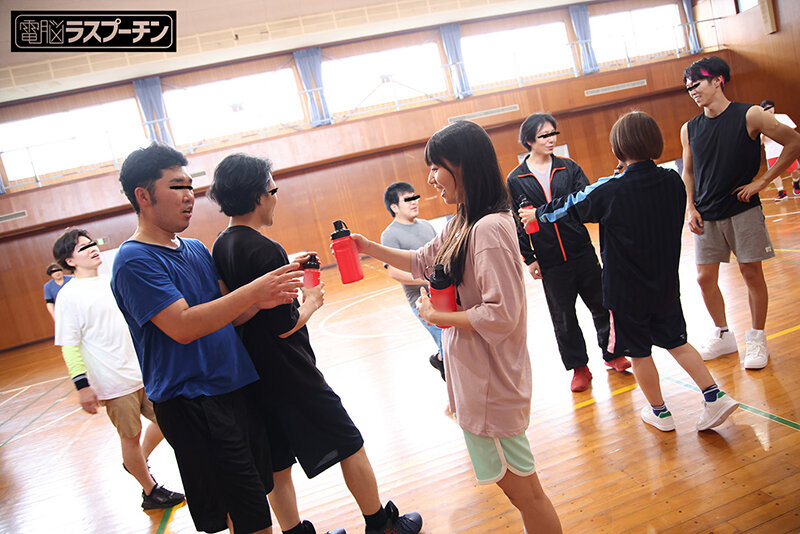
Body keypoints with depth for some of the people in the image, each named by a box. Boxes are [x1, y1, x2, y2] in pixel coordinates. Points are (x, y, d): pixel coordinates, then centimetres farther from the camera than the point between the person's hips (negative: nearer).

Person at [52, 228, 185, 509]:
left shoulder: (112, 282, 8)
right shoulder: (69, 296, -10)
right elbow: (69, 346, -11)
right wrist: (82, 385, -17)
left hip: (144, 373, 6)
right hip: (114, 383, -6)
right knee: (130, 436, 8)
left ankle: (137, 462, 38)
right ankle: (150, 492, 25)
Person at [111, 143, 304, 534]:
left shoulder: (196, 250, 12)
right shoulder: (134, 261, -13)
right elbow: (183, 327, -24)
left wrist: (261, 301, -10)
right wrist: (253, 290, -26)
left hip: (235, 387, 8)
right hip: (192, 405, -7)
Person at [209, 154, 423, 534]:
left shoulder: (220, 248, 4)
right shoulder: (265, 249, -22)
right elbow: (285, 326, -21)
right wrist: (311, 302, -3)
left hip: (257, 379, 8)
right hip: (291, 377, -8)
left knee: (276, 465, 16)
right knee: (349, 445, 9)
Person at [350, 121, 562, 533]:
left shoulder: (489, 228, -24)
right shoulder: (462, 224, 7)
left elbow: (502, 316, -27)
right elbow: (422, 261, 19)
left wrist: (438, 317, -15)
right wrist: (369, 248, 9)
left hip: (491, 381, -10)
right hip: (473, 375, 10)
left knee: (523, 490, 9)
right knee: (509, 481, 25)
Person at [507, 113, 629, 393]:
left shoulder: (569, 167, 4)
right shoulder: (515, 180, 0)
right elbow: (516, 223, 1)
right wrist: (529, 258, -2)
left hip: (582, 252, 2)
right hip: (549, 262, -1)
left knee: (601, 304, 11)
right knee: (563, 318, 9)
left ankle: (612, 354, 32)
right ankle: (578, 367, 26)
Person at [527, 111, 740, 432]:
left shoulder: (611, 191, -19)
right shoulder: (674, 181, -5)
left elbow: (570, 206, -4)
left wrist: (538, 213, 14)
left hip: (627, 288, -5)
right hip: (667, 283, 5)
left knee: (638, 351, 12)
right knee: (676, 341, 22)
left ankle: (660, 413, 26)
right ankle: (716, 397, 16)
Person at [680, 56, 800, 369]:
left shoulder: (749, 116, -6)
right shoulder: (689, 129, 6)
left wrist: (762, 181, -7)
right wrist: (691, 207, 1)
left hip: (743, 211, -3)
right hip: (706, 217, 4)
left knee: (752, 274, 3)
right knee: (705, 278, 4)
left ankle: (757, 340, 19)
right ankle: (723, 336, 23)